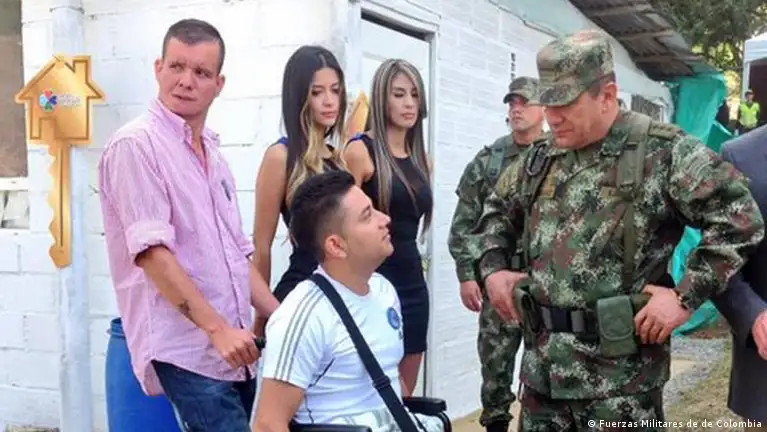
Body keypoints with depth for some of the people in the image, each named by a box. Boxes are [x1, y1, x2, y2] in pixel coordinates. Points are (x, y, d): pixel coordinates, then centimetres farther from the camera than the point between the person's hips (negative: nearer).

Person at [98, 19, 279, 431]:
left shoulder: (212, 153, 15)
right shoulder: (135, 145, -9)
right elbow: (151, 251, -18)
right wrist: (217, 328, -20)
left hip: (234, 349, 8)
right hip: (185, 352, -8)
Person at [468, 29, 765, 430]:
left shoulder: (663, 151, -10)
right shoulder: (541, 159, 9)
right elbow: (497, 210, 25)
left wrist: (687, 296, -16)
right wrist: (492, 269, 10)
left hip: (619, 375, -5)